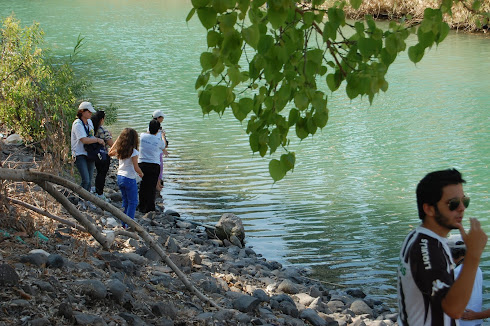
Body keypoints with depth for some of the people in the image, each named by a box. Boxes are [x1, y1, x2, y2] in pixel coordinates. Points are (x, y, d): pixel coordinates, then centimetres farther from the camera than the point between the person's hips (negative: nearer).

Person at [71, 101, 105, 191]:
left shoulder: (89, 121, 11)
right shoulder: (77, 124, -15)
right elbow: (84, 140, -25)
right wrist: (97, 140, -15)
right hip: (80, 154, -8)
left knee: (89, 180, 7)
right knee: (86, 180, -17)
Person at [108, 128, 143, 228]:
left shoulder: (119, 150, 2)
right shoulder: (133, 152, -17)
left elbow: (110, 153, 23)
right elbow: (136, 168, -18)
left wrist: (117, 140, 25)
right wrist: (141, 174, 3)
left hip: (120, 177, 7)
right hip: (129, 178, -7)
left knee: (125, 201, 19)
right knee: (133, 202, 2)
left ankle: (124, 223, 21)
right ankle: (129, 225, -2)